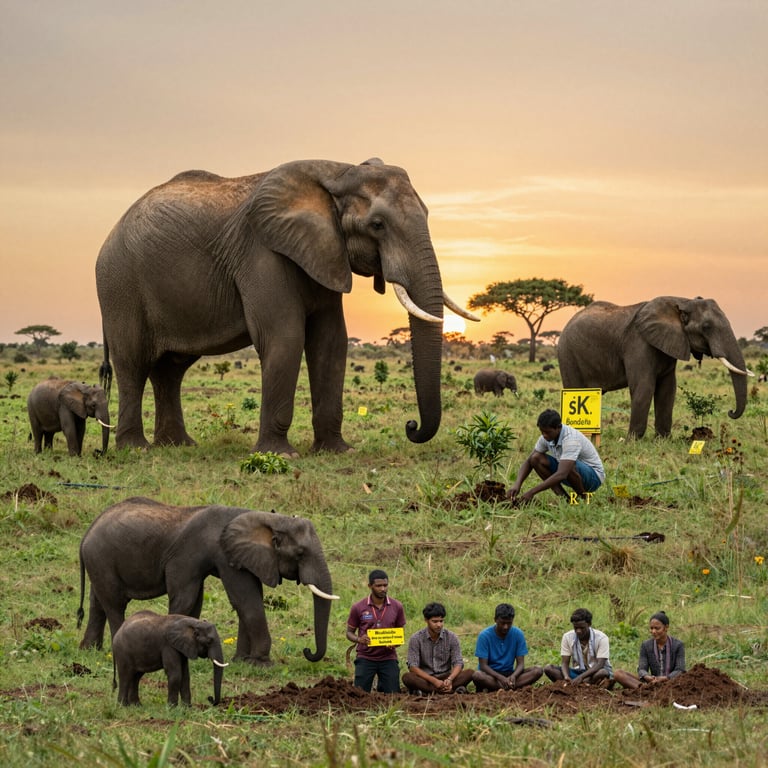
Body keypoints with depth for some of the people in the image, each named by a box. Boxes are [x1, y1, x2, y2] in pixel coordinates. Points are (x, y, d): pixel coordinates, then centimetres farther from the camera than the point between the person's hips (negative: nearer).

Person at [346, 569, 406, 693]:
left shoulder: (397, 607, 0)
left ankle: (381, 686, 29)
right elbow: (349, 632, 4)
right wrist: (359, 639, -18)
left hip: (388, 658, 1)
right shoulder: (358, 608, -5)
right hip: (365, 658, -1)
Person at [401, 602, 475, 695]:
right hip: (425, 679, -2)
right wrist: (434, 681, -26)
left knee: (469, 673, -24)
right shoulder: (416, 639, -6)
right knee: (407, 677, -33)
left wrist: (449, 679, -29)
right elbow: (413, 667, -13)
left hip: (445, 677, 2)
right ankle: (452, 690, -38)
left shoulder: (451, 637, 0)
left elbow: (458, 663, -6)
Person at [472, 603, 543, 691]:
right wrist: (501, 678, -30)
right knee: (477, 676, -37)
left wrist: (513, 676, -28)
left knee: (538, 670, -21)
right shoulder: (484, 636, -11)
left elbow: (520, 663, -5)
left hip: (509, 673, 4)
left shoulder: (518, 634, -4)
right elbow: (483, 665, -14)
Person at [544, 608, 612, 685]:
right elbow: (564, 663, -6)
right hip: (577, 672, 3)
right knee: (548, 668, -19)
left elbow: (600, 665, -22)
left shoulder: (601, 638, -14)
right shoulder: (567, 637, -4)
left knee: (603, 672, -39)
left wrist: (581, 677, -36)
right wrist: (566, 677, -30)